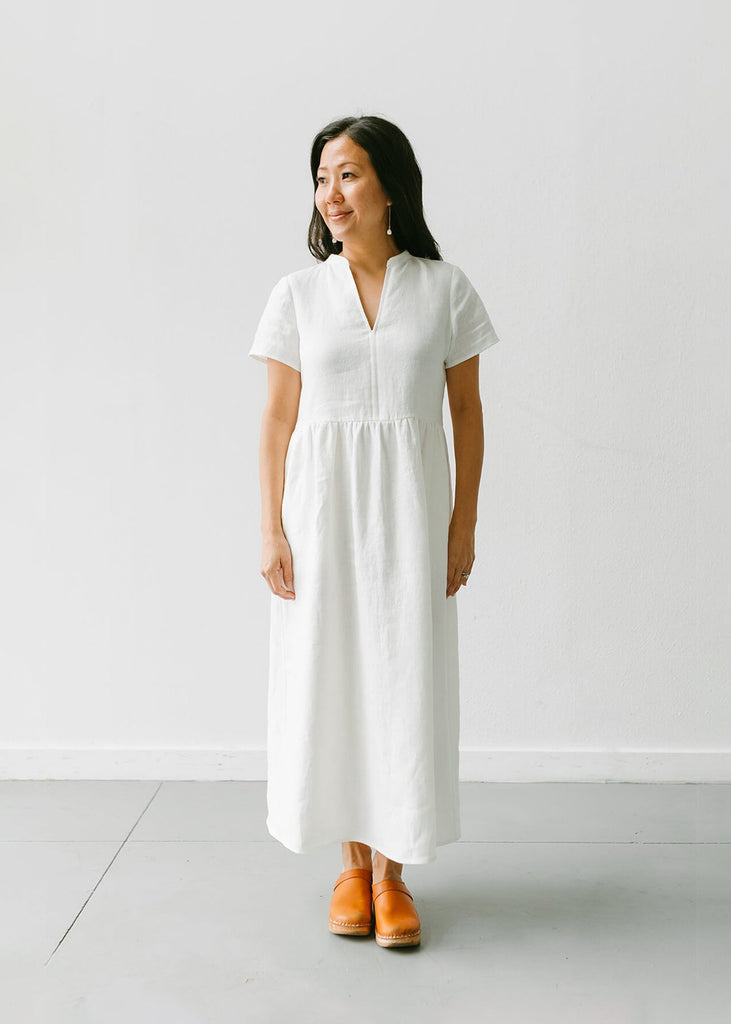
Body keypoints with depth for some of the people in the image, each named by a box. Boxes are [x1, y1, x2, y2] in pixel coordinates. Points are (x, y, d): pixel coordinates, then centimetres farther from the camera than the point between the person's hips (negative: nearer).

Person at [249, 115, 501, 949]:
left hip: (409, 508, 0)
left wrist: (464, 522, 1)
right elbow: (278, 418, 3)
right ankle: (352, 865, 22)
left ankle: (392, 871, 17)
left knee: (408, 682, 1)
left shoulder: (444, 290, 1)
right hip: (322, 505, 1)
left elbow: (467, 411, 5)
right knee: (329, 680, 5)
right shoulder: (298, 294, 2)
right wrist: (271, 529, -3)